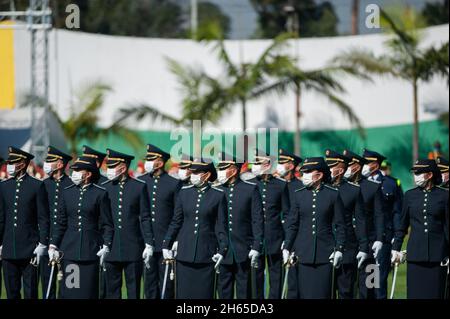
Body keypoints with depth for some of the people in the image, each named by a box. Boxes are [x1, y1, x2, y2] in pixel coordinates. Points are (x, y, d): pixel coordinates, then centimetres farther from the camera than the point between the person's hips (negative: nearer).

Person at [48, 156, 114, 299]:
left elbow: (107, 224, -1)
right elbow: (61, 223, 13)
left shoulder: (100, 193, 0)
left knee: (89, 291, -2)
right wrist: (53, 245, 5)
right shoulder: (67, 192, 10)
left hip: (90, 249, -3)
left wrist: (106, 246, -12)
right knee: (69, 290, 0)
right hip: (70, 249, 3)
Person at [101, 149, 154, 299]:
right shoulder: (104, 188, 6)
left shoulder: (139, 187, 1)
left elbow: (145, 218, 1)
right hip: (111, 249, 2)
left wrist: (148, 245, -4)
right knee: (112, 291, 4)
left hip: (133, 250, -2)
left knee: (134, 291, 2)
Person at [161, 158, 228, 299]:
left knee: (204, 293, 0)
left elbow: (221, 226, -1)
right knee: (183, 292, 2)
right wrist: (166, 245, 8)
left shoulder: (218, 195, -1)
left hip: (206, 254, -2)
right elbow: (176, 222, 11)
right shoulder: (184, 192, 6)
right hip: (185, 254, 3)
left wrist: (222, 250, -8)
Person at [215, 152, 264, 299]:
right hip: (222, 252, 2)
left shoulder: (250, 189, -1)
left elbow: (257, 220, -2)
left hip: (244, 252, -2)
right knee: (224, 292, 5)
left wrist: (256, 248, -9)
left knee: (244, 292, 2)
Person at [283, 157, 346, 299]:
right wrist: (286, 248, 2)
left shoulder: (333, 195, 1)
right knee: (306, 293, 0)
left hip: (325, 253, -2)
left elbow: (340, 225, 2)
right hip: (304, 254, 2)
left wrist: (339, 249, -5)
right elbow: (292, 225, 9)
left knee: (323, 293, -3)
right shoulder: (299, 195, 7)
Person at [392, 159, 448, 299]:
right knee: (415, 293, 1)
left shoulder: (444, 196, 1)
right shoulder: (410, 195, 8)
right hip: (415, 254, 2)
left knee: (435, 293, -1)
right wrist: (396, 248, 9)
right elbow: (402, 225, 13)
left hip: (437, 254, -2)